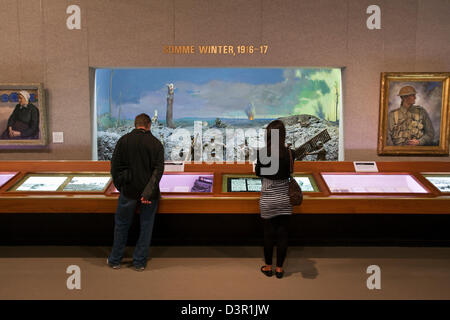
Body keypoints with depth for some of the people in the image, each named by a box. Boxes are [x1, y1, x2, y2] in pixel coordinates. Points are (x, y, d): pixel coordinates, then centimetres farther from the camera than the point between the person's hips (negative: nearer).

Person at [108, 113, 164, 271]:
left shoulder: (123, 140, -2)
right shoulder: (156, 143, -2)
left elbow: (115, 166, -1)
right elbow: (158, 169, -11)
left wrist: (119, 186, 10)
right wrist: (149, 192, -14)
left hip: (128, 191, 0)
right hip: (149, 192, 0)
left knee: (121, 224, 15)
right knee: (146, 226, 11)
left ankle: (115, 260, 25)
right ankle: (140, 262, 19)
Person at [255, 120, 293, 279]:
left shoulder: (262, 153, -12)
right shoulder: (288, 153, -10)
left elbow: (258, 173, 1)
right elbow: (289, 173, 2)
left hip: (267, 199, -1)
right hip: (284, 198, 1)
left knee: (269, 233, 12)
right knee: (282, 234, 10)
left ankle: (268, 267, 24)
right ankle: (279, 268, 20)